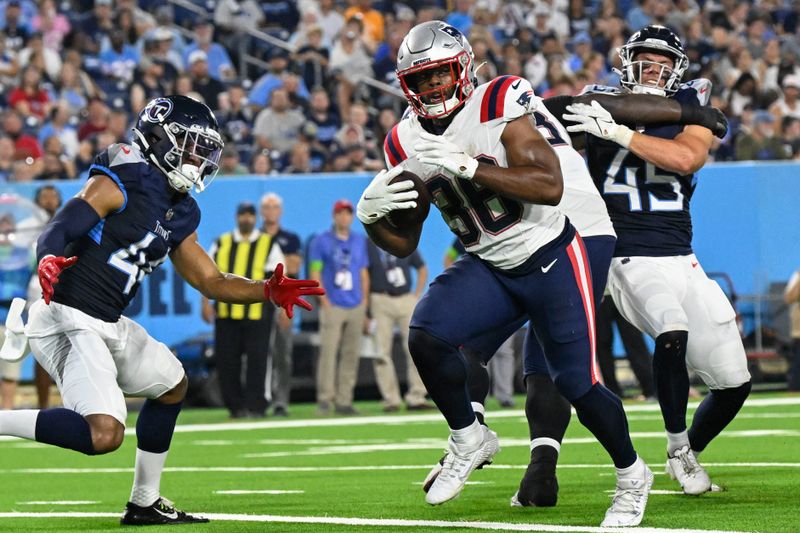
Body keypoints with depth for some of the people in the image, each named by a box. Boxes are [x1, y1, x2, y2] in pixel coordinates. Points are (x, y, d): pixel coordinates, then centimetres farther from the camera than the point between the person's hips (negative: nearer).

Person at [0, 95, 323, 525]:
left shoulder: (178, 214, 15)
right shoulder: (119, 183, -12)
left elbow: (211, 282, 20)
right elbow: (56, 233, -20)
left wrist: (268, 292, 6)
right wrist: (50, 262, -42)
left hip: (108, 326, 10)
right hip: (68, 322, -10)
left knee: (171, 384, 27)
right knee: (103, 434, -24)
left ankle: (144, 503, 33)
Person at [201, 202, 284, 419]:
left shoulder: (269, 245, 8)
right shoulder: (221, 244, 14)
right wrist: (206, 303, 3)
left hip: (257, 313, -2)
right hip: (225, 312, 2)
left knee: (257, 359, -7)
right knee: (226, 360, 1)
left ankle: (256, 406, -4)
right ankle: (235, 406, 10)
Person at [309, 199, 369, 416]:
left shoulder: (360, 241, 15)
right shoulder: (321, 241, 2)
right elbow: (315, 274, -1)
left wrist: (364, 301, 9)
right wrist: (324, 301, -10)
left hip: (356, 307, 5)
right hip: (332, 306, -5)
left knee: (351, 354, 2)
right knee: (328, 351, -12)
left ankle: (344, 400, 5)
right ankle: (324, 399, -12)